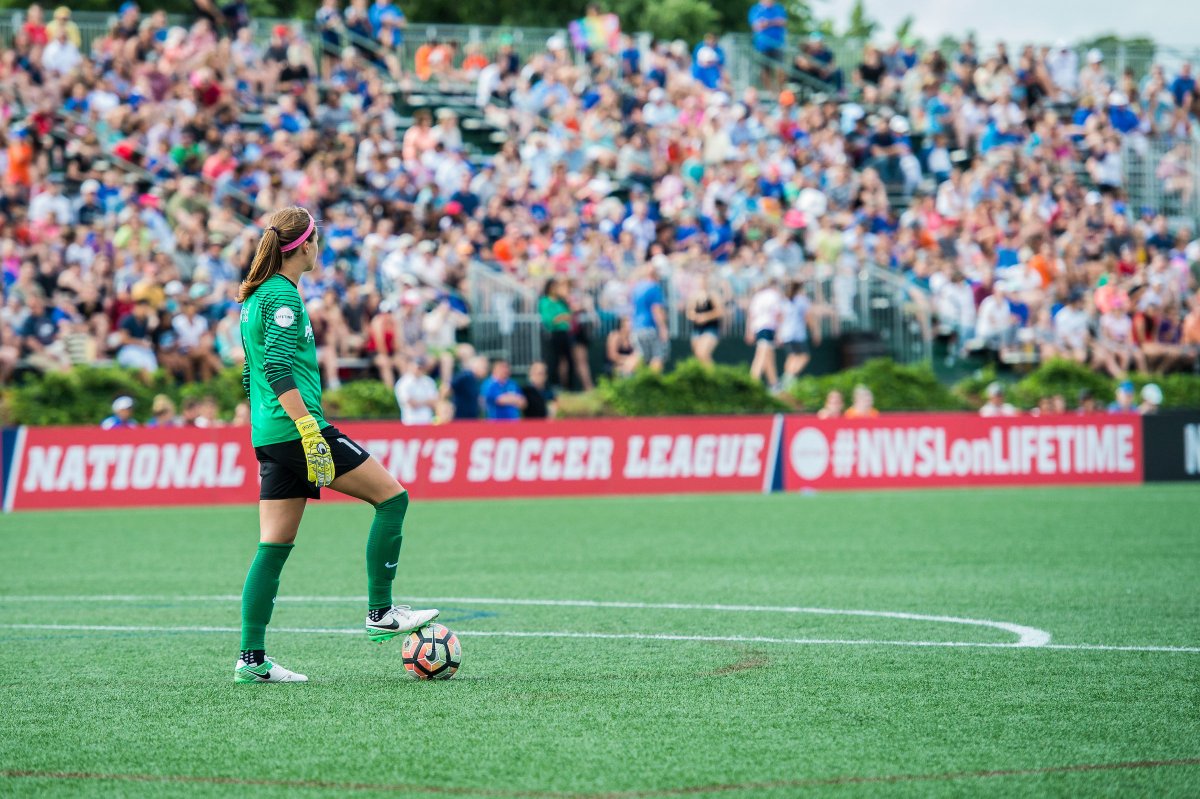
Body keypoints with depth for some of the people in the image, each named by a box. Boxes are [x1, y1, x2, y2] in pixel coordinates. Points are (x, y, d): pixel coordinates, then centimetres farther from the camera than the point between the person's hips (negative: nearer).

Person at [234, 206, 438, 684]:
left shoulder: (254, 296, 18)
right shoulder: (284, 296, -11)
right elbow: (277, 368, -22)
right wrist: (307, 429, -26)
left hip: (268, 437, 10)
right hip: (296, 428, -10)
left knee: (274, 546, 7)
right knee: (391, 496, -1)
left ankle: (251, 658, 3)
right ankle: (380, 613, 0)